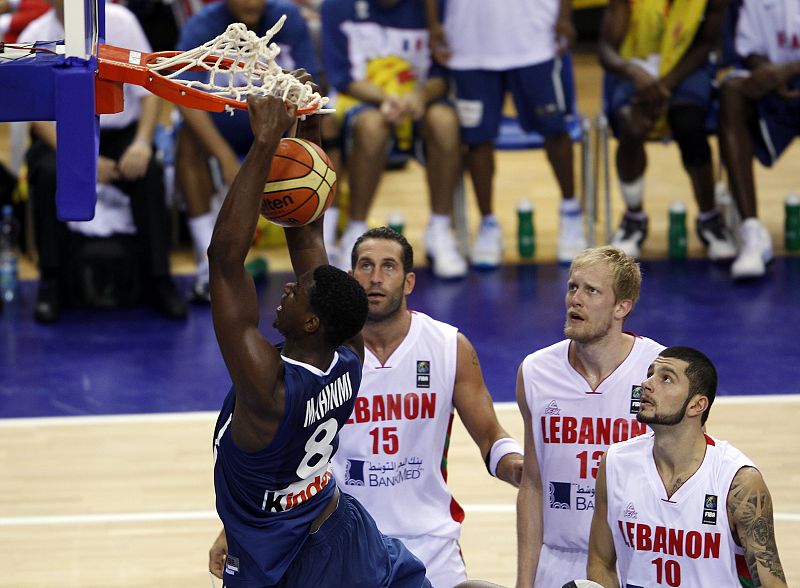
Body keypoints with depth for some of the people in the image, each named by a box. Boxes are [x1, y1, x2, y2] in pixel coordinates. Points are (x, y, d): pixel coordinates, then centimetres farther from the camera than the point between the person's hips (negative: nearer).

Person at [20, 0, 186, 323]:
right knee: (48, 174, -33)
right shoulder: (33, 38, -8)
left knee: (149, 173, -30)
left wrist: (142, 143, -22)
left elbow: (150, 89, -4)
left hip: (121, 133, 1)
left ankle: (159, 281, -23)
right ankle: (51, 283, -21)